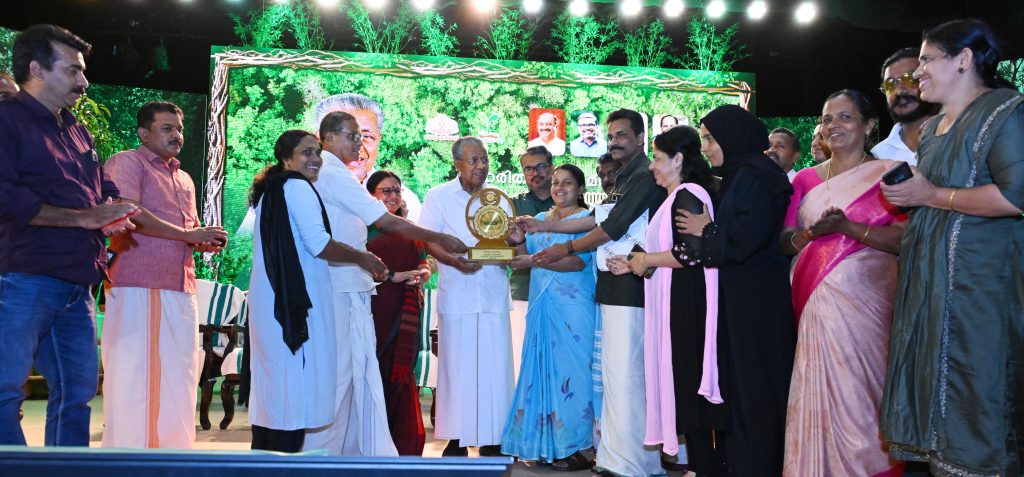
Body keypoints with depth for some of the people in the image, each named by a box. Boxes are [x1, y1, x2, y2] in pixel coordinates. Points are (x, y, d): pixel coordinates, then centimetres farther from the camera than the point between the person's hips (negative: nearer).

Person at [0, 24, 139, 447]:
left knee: (77, 391, 10)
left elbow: (104, 190, 25)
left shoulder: (78, 133, 20)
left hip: (77, 282, 8)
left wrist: (112, 214, 1)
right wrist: (82, 217, -14)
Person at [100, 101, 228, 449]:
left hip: (181, 292, 7)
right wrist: (187, 234, -13)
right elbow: (129, 214, -15)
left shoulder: (184, 180, 24)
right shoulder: (126, 163, 0)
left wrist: (207, 242, 7)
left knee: (178, 379, 7)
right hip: (138, 288, -7)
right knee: (133, 379, -4)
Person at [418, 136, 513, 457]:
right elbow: (428, 240, -1)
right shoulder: (439, 197, 5)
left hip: (493, 294, 2)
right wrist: (454, 261, -18)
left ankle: (492, 439, 9)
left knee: (494, 366, 1)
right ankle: (456, 438, 8)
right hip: (457, 295, -2)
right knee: (457, 366, 0)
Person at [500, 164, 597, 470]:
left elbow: (578, 262, -16)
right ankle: (546, 444, 14)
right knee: (541, 371, 6)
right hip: (541, 307, 6)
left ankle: (573, 447, 4)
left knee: (568, 373, -3)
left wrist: (536, 259, -23)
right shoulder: (540, 219, 17)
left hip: (573, 309, -6)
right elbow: (526, 259, 15)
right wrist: (520, 242, -3)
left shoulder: (587, 219, -3)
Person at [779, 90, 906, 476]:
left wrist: (847, 226, -18)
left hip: (865, 298, -3)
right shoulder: (806, 179, 15)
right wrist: (814, 231, -9)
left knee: (859, 389, -5)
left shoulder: (888, 173, 2)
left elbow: (905, 239, -8)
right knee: (820, 389, 2)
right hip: (817, 298, 4)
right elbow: (785, 243, 12)